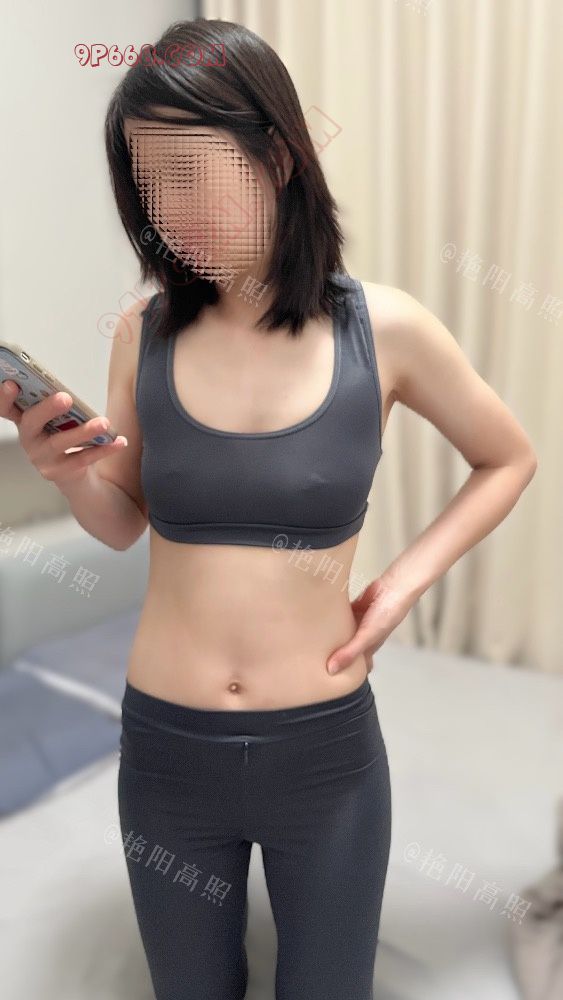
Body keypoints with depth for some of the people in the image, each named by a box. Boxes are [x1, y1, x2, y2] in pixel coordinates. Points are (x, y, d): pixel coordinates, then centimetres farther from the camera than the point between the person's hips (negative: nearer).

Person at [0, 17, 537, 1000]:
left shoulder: (385, 329, -12)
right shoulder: (144, 334, -8)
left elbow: (509, 460, 4)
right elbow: (124, 523, 4)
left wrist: (407, 577, -8)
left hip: (326, 747, -1)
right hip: (166, 746, 2)